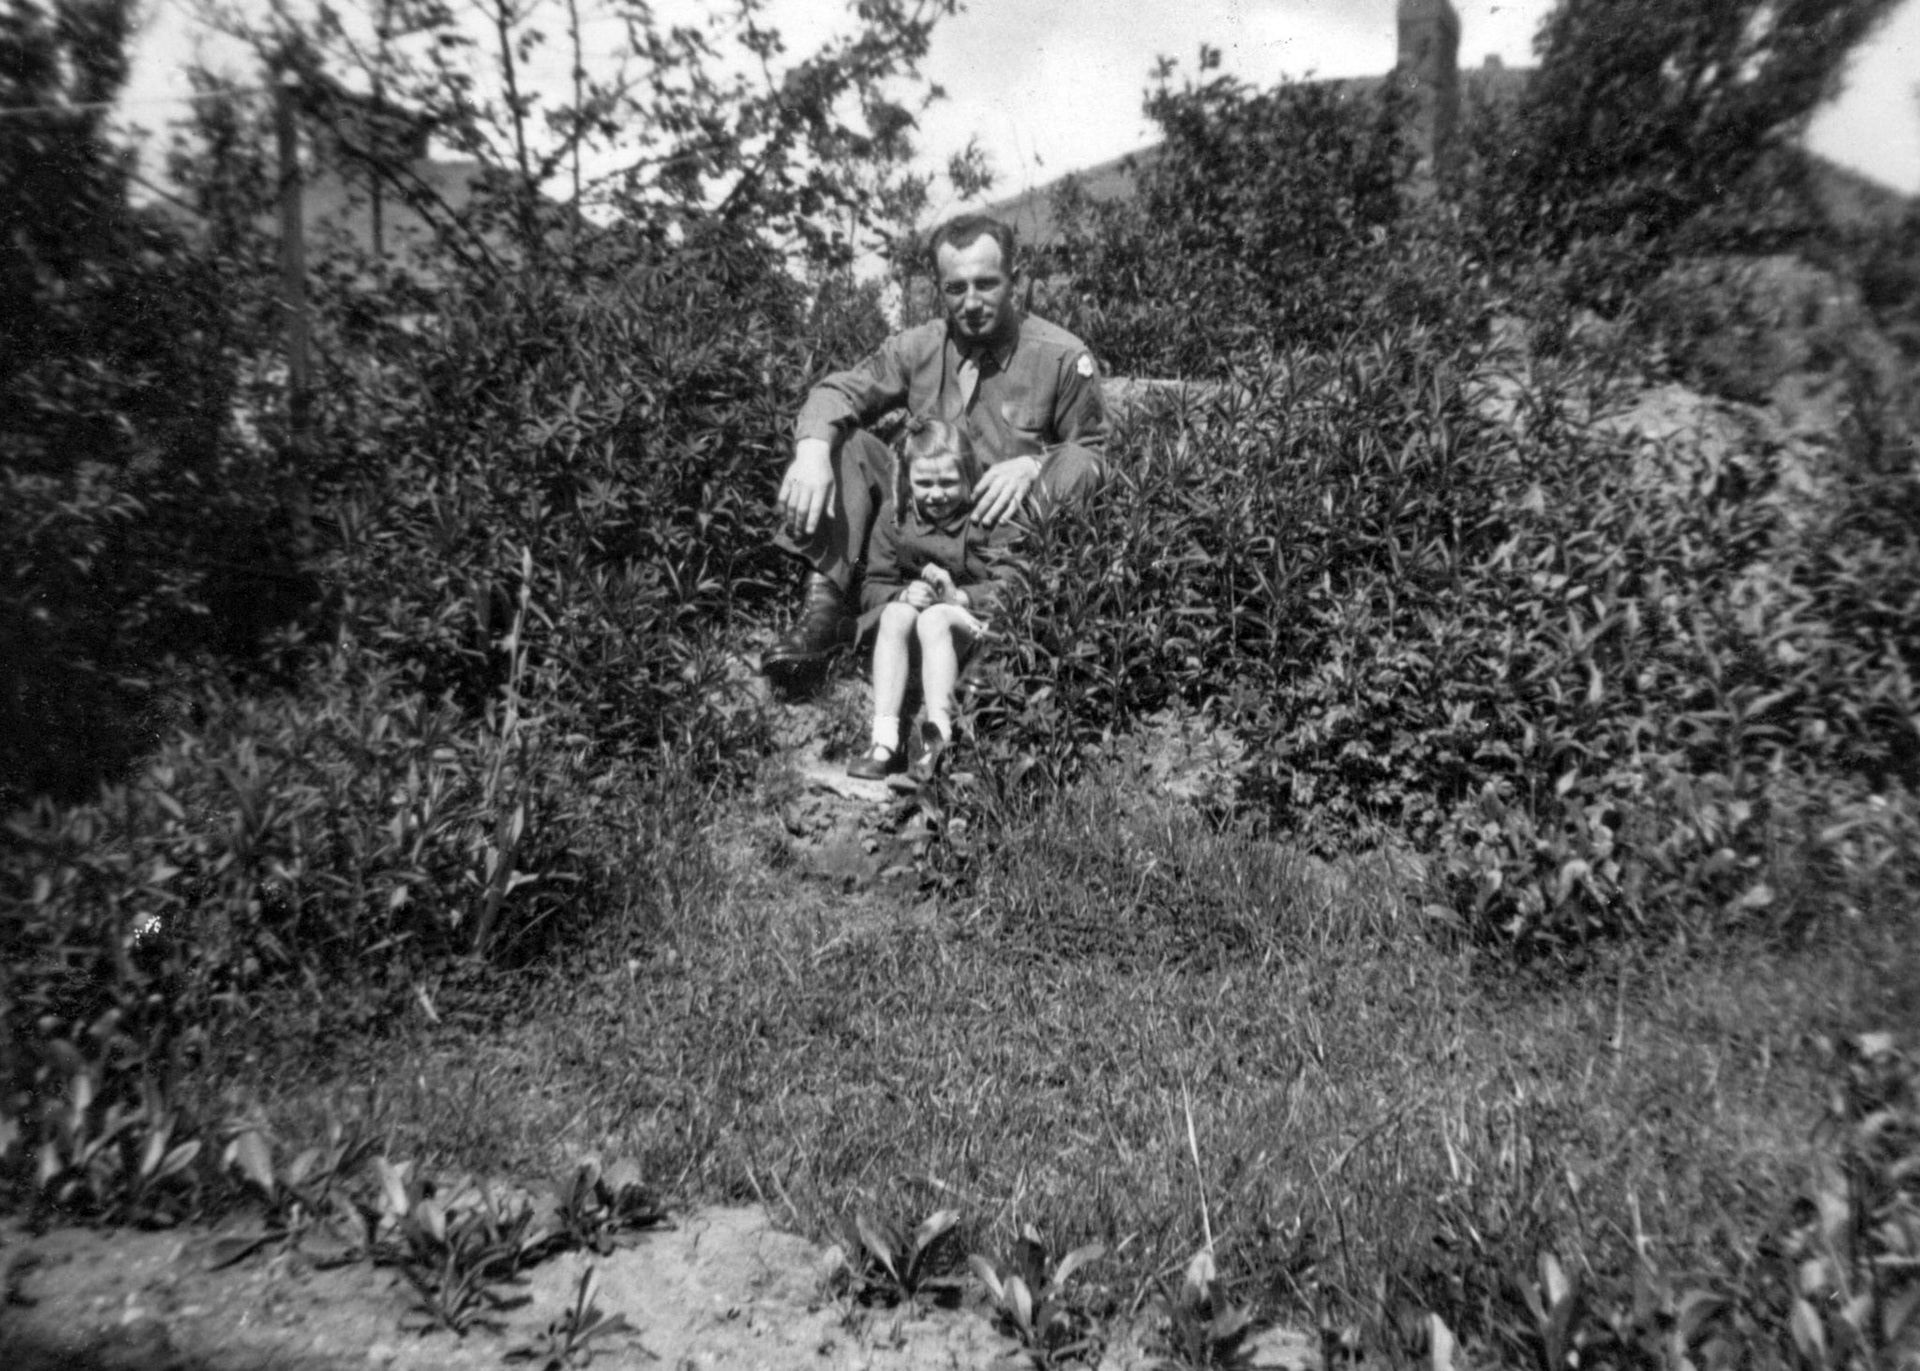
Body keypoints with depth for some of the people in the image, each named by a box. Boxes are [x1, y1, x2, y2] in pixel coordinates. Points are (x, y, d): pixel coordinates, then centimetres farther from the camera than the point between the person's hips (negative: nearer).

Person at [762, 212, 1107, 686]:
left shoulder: (1064, 357, -4)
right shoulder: (918, 348, 5)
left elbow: (1091, 453, -2)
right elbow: (839, 392, 0)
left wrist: (1034, 467, -24)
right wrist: (813, 450, -23)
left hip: (1004, 528, -3)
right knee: (838, 441, -13)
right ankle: (826, 604, -24)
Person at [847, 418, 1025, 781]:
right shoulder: (896, 516, 8)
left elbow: (1012, 586, -11)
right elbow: (873, 588, 5)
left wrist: (959, 596, -27)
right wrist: (903, 594, -18)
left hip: (968, 621, -3)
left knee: (934, 619, -33)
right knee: (895, 614, -29)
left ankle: (939, 737, -40)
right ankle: (885, 740, -35)